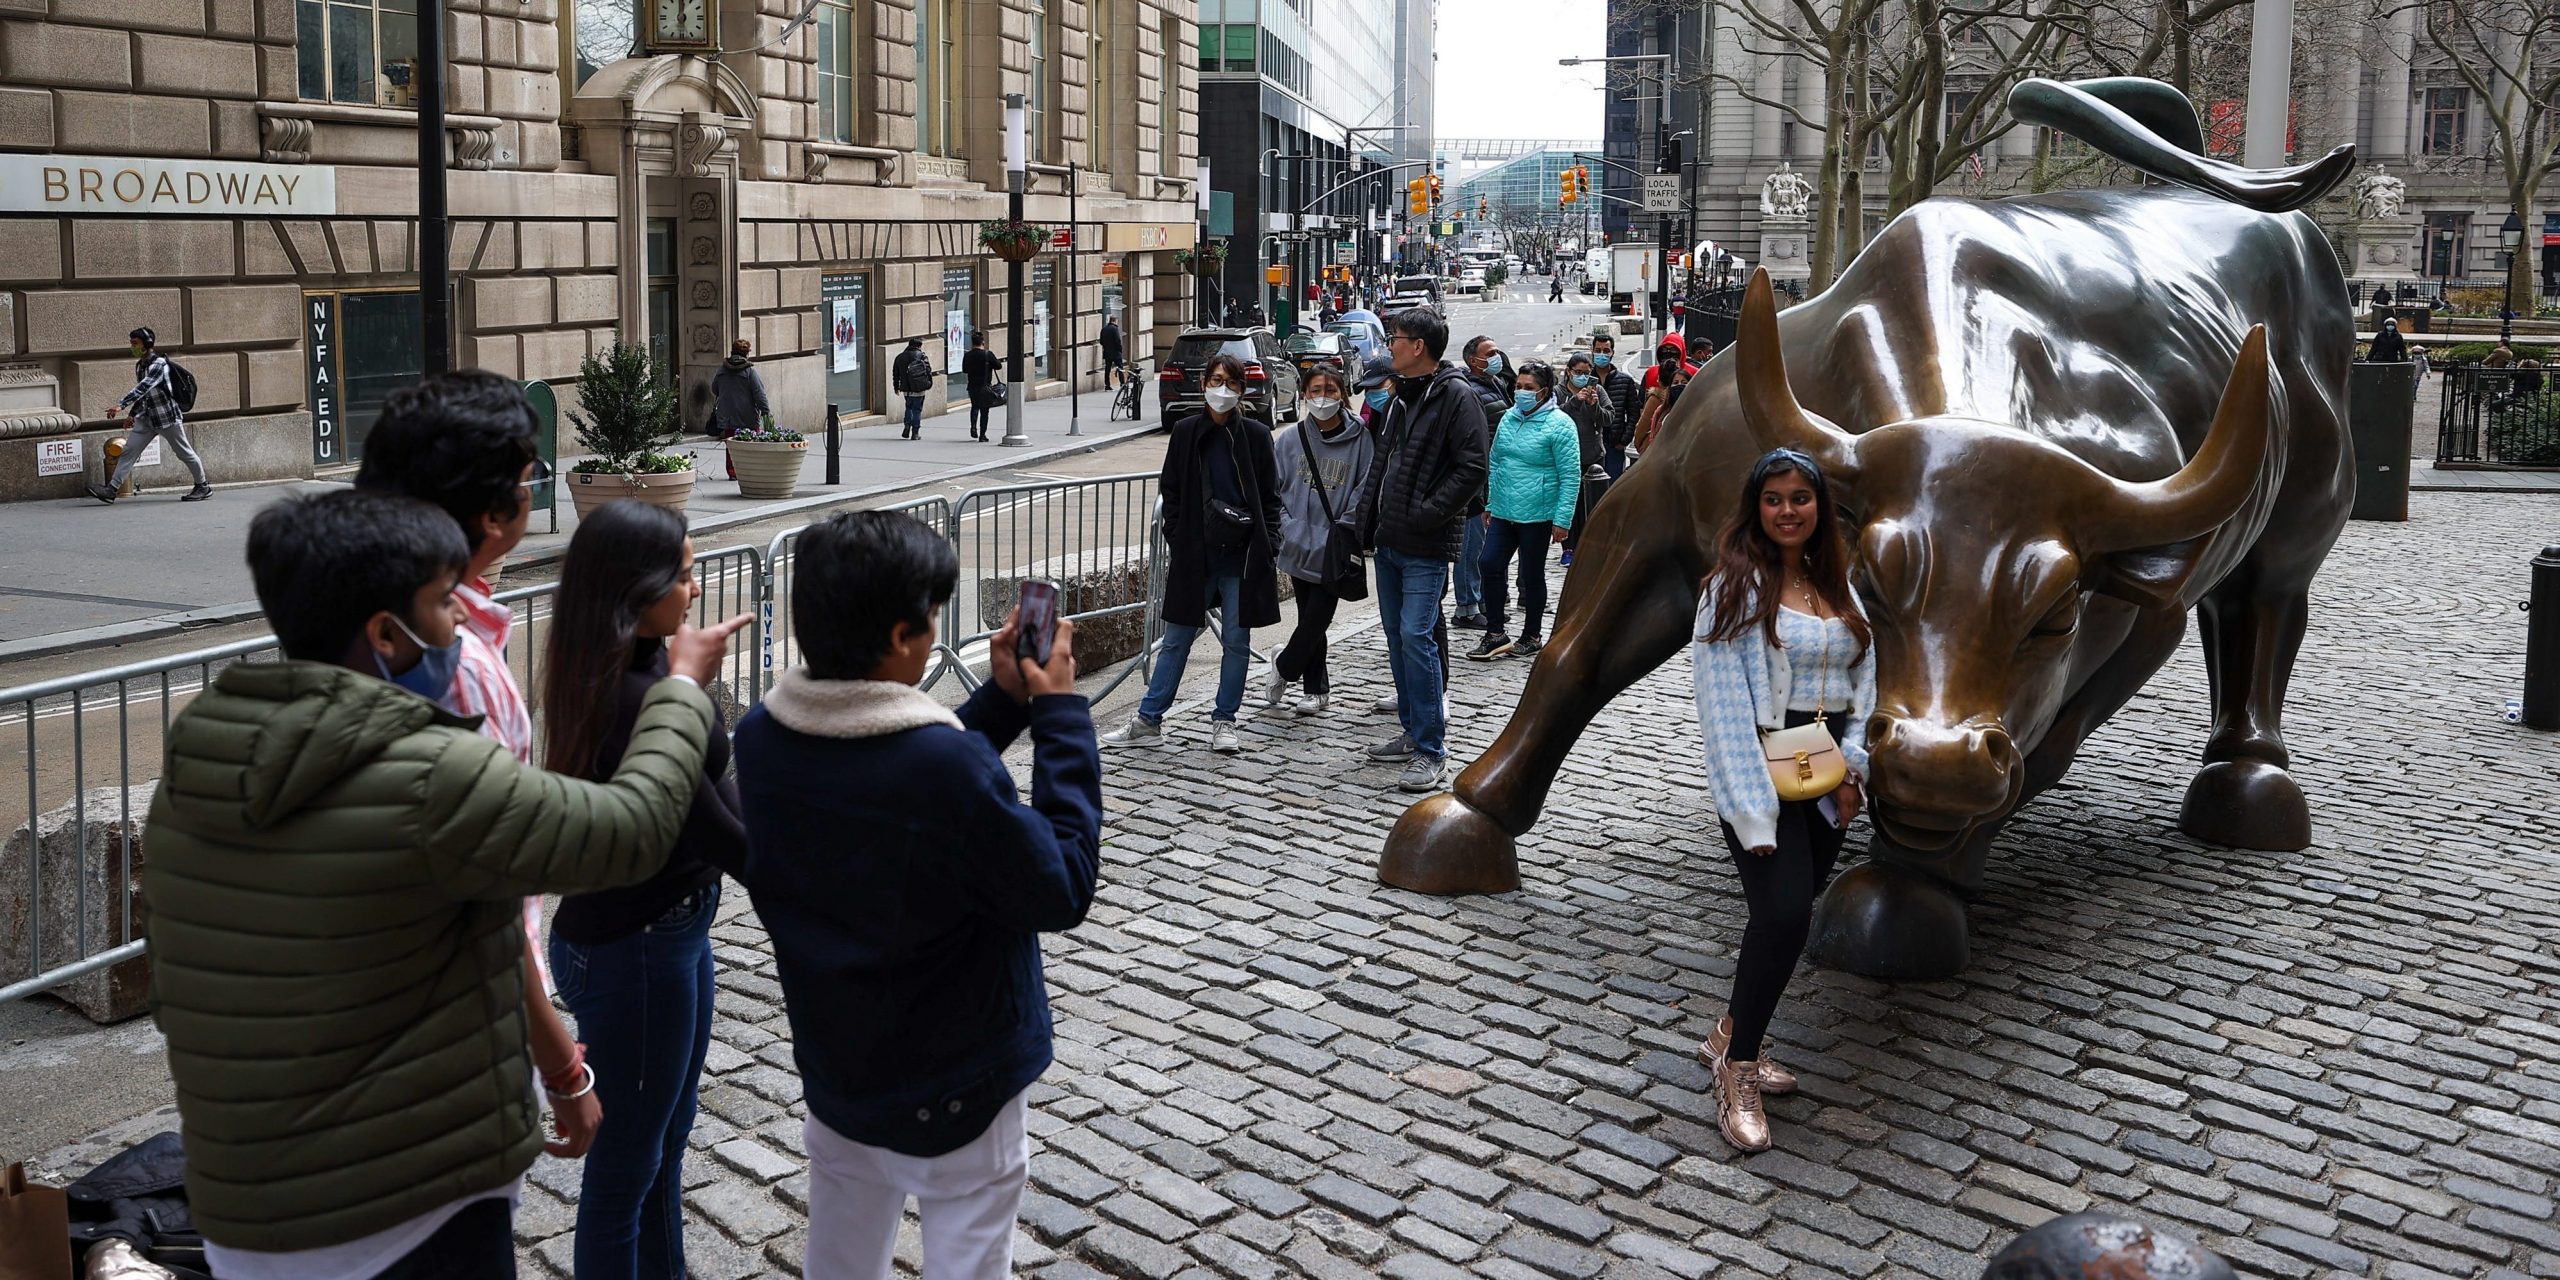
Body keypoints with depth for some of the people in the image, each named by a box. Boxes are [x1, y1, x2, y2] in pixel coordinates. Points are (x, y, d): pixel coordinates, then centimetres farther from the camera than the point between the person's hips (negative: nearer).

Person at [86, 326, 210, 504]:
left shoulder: (159, 364, -19)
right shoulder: (140, 365, 8)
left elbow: (143, 388, -29)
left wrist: (121, 405, -36)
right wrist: (132, 413, 21)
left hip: (167, 417, -8)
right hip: (147, 418, 8)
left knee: (184, 452, 4)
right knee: (129, 450, -1)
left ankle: (203, 487, 18)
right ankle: (112, 489, -5)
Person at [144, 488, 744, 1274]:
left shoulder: (191, 767, 0)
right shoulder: (430, 781, -23)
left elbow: (174, 991, 9)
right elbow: (632, 828, -13)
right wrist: (684, 685, 3)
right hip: (411, 1212, -7)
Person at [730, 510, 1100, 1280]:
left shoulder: (762, 736, -10)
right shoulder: (950, 764, -32)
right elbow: (1063, 892, -18)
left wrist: (1001, 699, 1)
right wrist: (1061, 715, -15)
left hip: (834, 1076, 7)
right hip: (956, 1098, -6)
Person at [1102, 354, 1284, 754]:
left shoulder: (1256, 435, 1)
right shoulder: (1186, 432, 3)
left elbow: (1270, 496, 5)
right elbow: (1171, 492, 7)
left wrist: (1268, 546, -3)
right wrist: (1176, 542, 0)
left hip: (1241, 556, 0)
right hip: (1194, 554, 0)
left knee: (1237, 641, 5)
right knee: (1177, 639, 5)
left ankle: (1224, 721, 17)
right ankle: (1148, 721, 11)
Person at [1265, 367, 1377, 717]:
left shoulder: (1360, 439, -3)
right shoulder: (1289, 440, 5)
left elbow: (1364, 491, -4)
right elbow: (1272, 489, 7)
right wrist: (1289, 528, -5)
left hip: (1335, 550, -2)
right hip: (1300, 548, 3)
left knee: (1317, 618, -4)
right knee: (1310, 619, 9)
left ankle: (1284, 668, 20)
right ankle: (1316, 689, 22)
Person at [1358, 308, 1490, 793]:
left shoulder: (1457, 396, -11)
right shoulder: (1402, 394, 16)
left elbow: (1471, 469, -17)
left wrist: (1425, 515, -20)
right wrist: (1370, 512, 12)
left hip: (1426, 546, -9)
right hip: (1390, 540, 9)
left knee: (1417, 637, -12)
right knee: (1398, 637, 13)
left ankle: (1432, 752, -7)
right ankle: (1414, 732, 24)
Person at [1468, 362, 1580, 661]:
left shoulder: (1559, 425, -10)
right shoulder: (1509, 418, 9)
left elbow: (1571, 476, -12)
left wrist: (1562, 519, -16)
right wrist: (1490, 504, 17)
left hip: (1537, 515, -6)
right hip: (1503, 512, 6)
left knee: (1531, 576, 5)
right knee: (1489, 565, -2)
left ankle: (1530, 637, 19)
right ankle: (1495, 634, 8)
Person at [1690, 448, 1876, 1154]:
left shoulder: (1837, 588, 12)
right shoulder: (1736, 586, -8)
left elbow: (1861, 682, 12)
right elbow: (1725, 700, -13)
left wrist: (1851, 769, -2)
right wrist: (1754, 804, -18)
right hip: (1759, 770, -6)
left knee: (1792, 906, 8)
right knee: (1785, 910, -17)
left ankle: (1731, 1035, 27)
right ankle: (1737, 1069, -3)